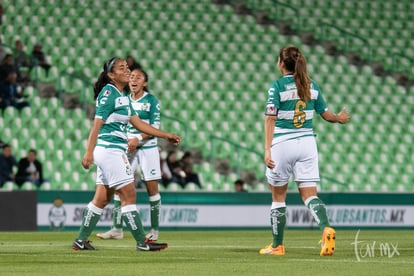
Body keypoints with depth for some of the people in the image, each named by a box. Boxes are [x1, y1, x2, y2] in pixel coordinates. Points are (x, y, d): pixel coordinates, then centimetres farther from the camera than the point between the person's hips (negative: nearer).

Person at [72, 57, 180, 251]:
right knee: (129, 195, -7)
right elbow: (97, 124, -17)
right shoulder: (108, 93, -12)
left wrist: (166, 135, 19)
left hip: (115, 152, 9)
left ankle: (81, 241, 13)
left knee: (102, 198, 10)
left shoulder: (123, 96, 16)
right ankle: (142, 242, -5)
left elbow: (138, 123, 20)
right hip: (109, 149, -9)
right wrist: (89, 152, -22)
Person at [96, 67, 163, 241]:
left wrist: (138, 138, -21)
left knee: (152, 187, -3)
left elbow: (155, 127, -9)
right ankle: (117, 229, -1)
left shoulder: (151, 100, -4)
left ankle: (155, 229, 5)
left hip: (147, 147, -4)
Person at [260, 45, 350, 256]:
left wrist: (267, 150, -19)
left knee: (278, 197, 10)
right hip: (307, 142, 4)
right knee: (310, 195, 1)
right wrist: (339, 119, 36)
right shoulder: (311, 85, 6)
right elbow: (326, 114, 14)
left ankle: (277, 245, 18)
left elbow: (270, 119, -15)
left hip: (283, 144, -4)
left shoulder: (277, 87, -9)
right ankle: (326, 229, -25)